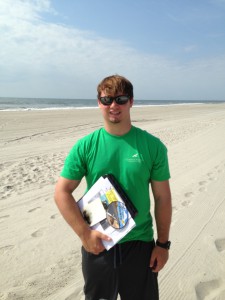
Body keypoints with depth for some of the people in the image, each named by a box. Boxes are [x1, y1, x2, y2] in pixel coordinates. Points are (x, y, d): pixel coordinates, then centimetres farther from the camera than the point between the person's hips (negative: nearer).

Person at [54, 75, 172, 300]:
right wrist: (84, 233, -13)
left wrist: (163, 243, -1)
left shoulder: (152, 145, -8)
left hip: (140, 244, 0)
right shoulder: (85, 146, -8)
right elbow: (61, 192, -6)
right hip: (96, 244, 1)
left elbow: (162, 197, -3)